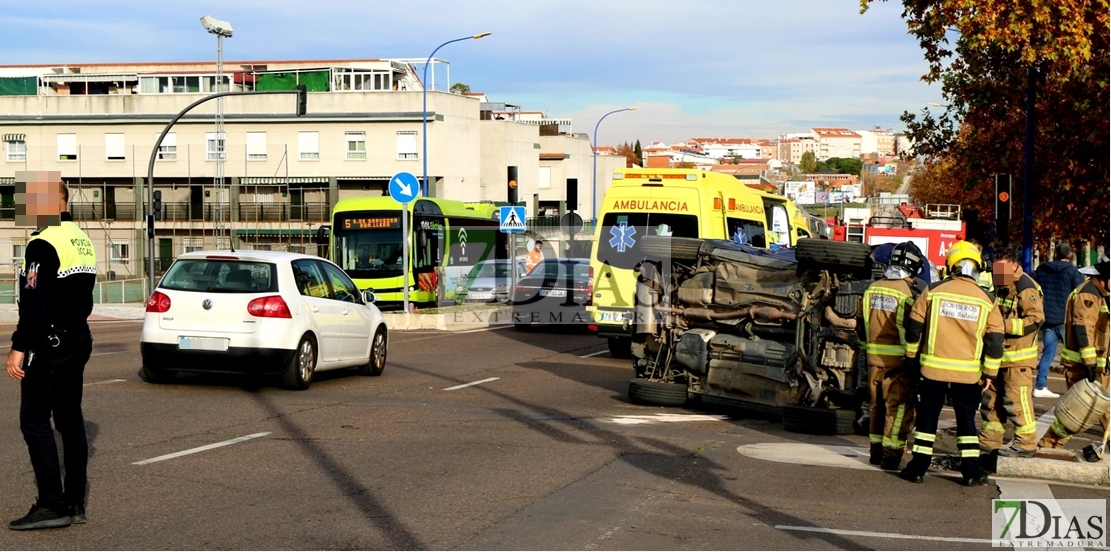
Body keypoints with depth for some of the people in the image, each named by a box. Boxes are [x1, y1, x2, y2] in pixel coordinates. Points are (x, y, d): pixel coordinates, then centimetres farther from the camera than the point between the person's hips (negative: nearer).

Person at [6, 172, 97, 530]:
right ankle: (74, 503, 14)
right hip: (79, 338, 9)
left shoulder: (44, 243, -16)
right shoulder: (82, 240, 13)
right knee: (70, 418, 11)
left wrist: (19, 348, -20)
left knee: (34, 421, -5)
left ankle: (52, 505, -8)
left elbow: (34, 302, -21)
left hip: (51, 342, -9)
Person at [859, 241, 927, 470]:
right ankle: (891, 454, -2)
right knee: (899, 405, 0)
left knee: (877, 403, 16)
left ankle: (876, 451, 23)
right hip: (899, 358, -6)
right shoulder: (910, 291, -14)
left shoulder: (872, 289, 6)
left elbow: (862, 324, 13)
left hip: (875, 357, 6)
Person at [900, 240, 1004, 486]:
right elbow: (995, 340, 0)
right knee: (967, 419, 12)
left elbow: (914, 326, 1)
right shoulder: (987, 300, 0)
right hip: (968, 372, 1)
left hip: (932, 366, -1)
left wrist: (912, 356, 12)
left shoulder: (932, 291, -3)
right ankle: (971, 471, 11)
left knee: (927, 417, 8)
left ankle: (918, 468, 10)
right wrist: (989, 372, 6)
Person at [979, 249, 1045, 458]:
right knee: (991, 398, 13)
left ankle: (1026, 443, 1)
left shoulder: (1026, 288, -15)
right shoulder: (1002, 287, 16)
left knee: (1017, 401, -7)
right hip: (999, 354, 10)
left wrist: (1005, 326, -23)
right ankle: (989, 441, 21)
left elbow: (1036, 320, -22)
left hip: (1018, 356, -10)